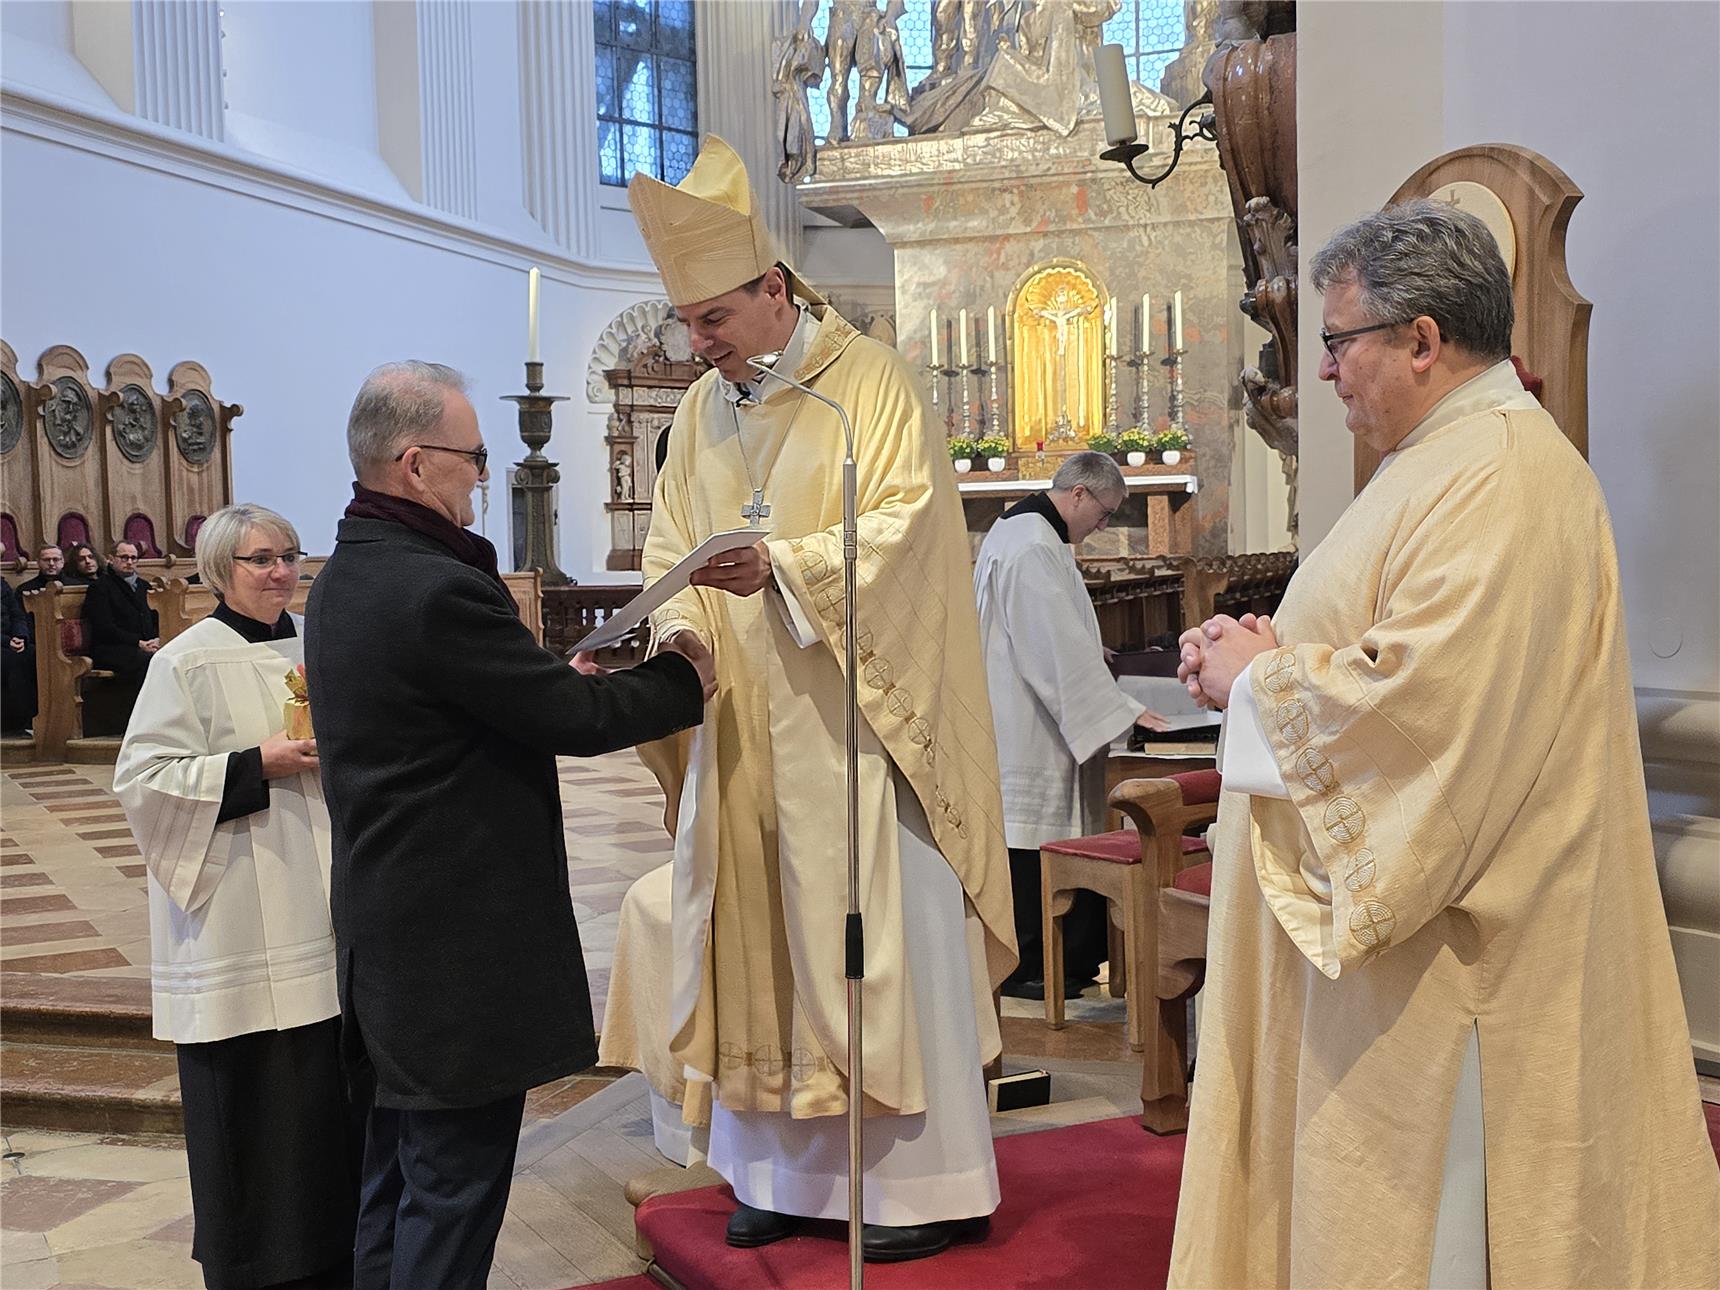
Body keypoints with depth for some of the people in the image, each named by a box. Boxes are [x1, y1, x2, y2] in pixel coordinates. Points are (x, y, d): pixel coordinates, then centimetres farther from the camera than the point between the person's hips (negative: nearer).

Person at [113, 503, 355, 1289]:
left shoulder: (315, 648, 10)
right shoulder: (188, 662, -7)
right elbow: (142, 780, -11)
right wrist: (255, 768, -18)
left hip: (323, 914, 5)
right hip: (242, 923, -5)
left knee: (333, 1090, 8)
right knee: (252, 1100, 0)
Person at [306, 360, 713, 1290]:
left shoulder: (344, 578, 8)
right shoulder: (440, 590, -22)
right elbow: (575, 719, -16)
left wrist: (559, 679, 5)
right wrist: (683, 677, -1)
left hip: (388, 928, 10)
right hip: (462, 944, -10)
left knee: (397, 1178, 20)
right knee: (453, 1190, 1)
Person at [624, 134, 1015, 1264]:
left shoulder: (871, 381, -4)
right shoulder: (702, 410, 14)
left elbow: (905, 527, -14)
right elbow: (673, 548, 13)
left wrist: (778, 567, -25)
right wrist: (678, 630, -7)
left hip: (855, 719, -6)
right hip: (742, 724, 6)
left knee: (885, 931, -3)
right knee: (761, 934, 8)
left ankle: (930, 1182, 7)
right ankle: (788, 1171, 19)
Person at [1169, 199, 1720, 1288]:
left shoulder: (1501, 481, -20)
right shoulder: (1454, 456, 14)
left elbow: (1421, 696, -29)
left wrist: (1258, 680, -13)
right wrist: (1269, 653, 5)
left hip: (1448, 947, -11)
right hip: (1390, 910, 11)